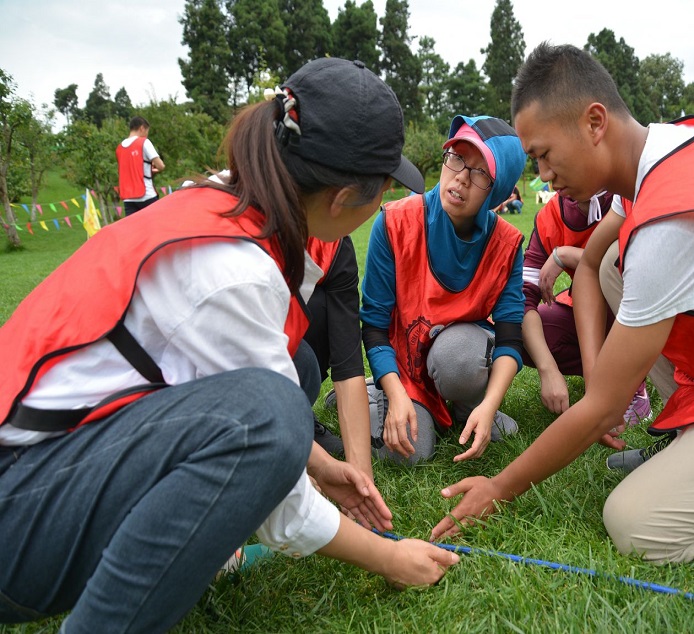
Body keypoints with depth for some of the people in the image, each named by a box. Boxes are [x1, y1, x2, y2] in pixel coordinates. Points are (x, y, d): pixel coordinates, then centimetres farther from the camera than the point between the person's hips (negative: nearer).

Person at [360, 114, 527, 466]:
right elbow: (374, 322, -16)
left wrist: (489, 404, -32)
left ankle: (471, 410, -1)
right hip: (403, 362, -1)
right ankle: (372, 397, 12)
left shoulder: (507, 243, -12)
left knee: (456, 351, -36)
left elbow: (509, 336, -15)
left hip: (464, 343, 1)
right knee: (410, 450, -21)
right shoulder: (395, 222, -19)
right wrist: (396, 395, -26)